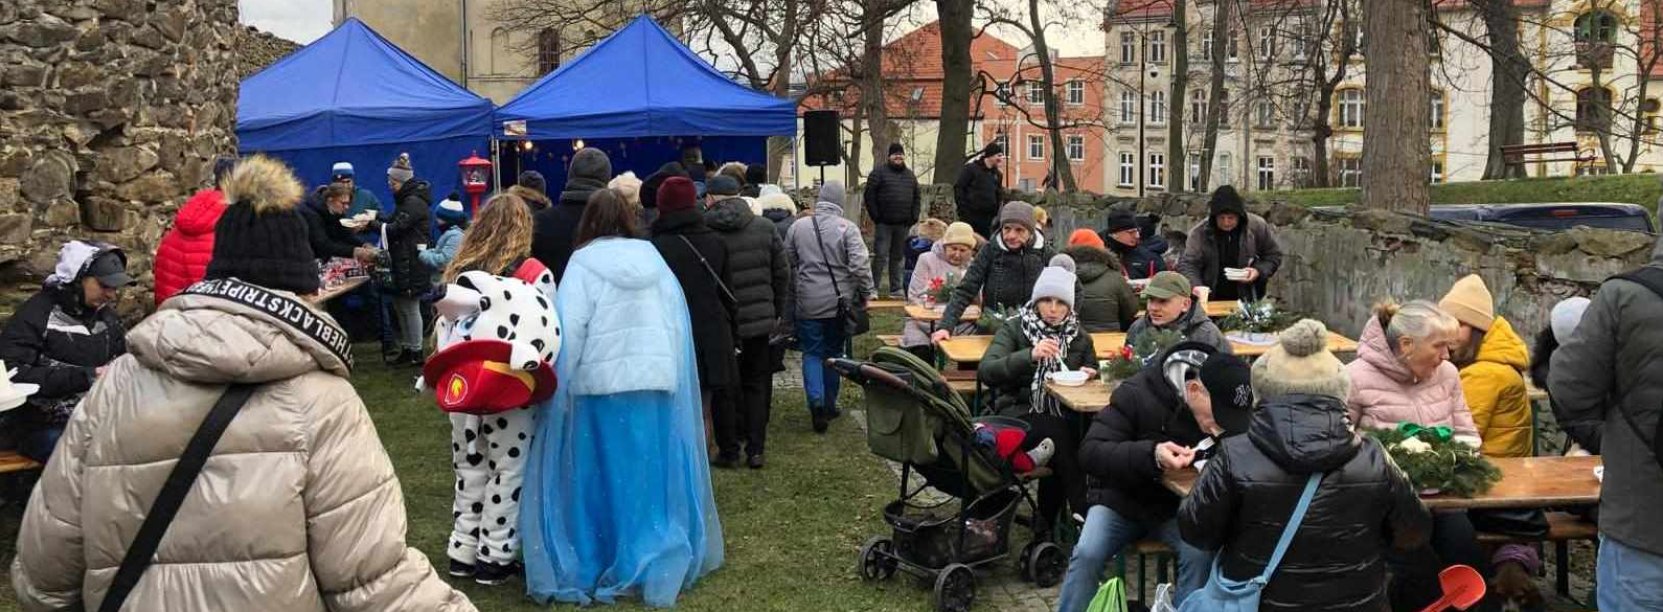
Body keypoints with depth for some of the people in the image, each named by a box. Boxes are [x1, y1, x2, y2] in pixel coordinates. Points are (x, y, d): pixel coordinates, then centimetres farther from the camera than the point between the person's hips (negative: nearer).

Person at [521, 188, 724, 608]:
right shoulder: (655, 261, 9)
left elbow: (570, 332, -9)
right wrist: (673, 378, 15)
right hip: (660, 379, 3)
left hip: (601, 383, -3)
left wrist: (557, 390, -4)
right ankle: (659, 565, 15)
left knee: (604, 478, 5)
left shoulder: (583, 264, -3)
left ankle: (590, 569, 13)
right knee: (651, 474, 9)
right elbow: (680, 325, 9)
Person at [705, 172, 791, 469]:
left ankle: (728, 449, 15)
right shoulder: (764, 227, -2)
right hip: (760, 320, 3)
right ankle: (755, 450, 13)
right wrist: (777, 312, 12)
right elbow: (782, 272, 3)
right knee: (757, 385, 14)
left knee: (724, 388, 11)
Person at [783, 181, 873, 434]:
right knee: (834, 352, 15)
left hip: (808, 304, 1)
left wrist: (793, 294, 20)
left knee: (812, 353, 7)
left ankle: (817, 401, -12)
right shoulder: (847, 228, -9)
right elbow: (860, 266, -17)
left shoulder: (798, 227, 0)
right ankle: (829, 404, 24)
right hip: (839, 303, -1)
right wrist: (865, 294, -3)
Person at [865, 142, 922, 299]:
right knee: (880, 256, -8)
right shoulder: (879, 173, -1)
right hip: (884, 224, -5)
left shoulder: (910, 175, 16)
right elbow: (869, 196, -4)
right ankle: (874, 288, -2)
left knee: (898, 257, 10)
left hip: (903, 224, 5)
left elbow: (917, 197, 20)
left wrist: (914, 216, 8)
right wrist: (875, 216, -9)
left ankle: (896, 289, 16)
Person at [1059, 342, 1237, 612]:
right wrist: (1151, 454, -42)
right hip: (1121, 501, -2)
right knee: (1087, 554, -26)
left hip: (1178, 507, 2)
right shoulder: (1136, 394, -22)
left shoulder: (1228, 413, -11)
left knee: (1202, 554, -27)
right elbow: (1089, 453, -26)